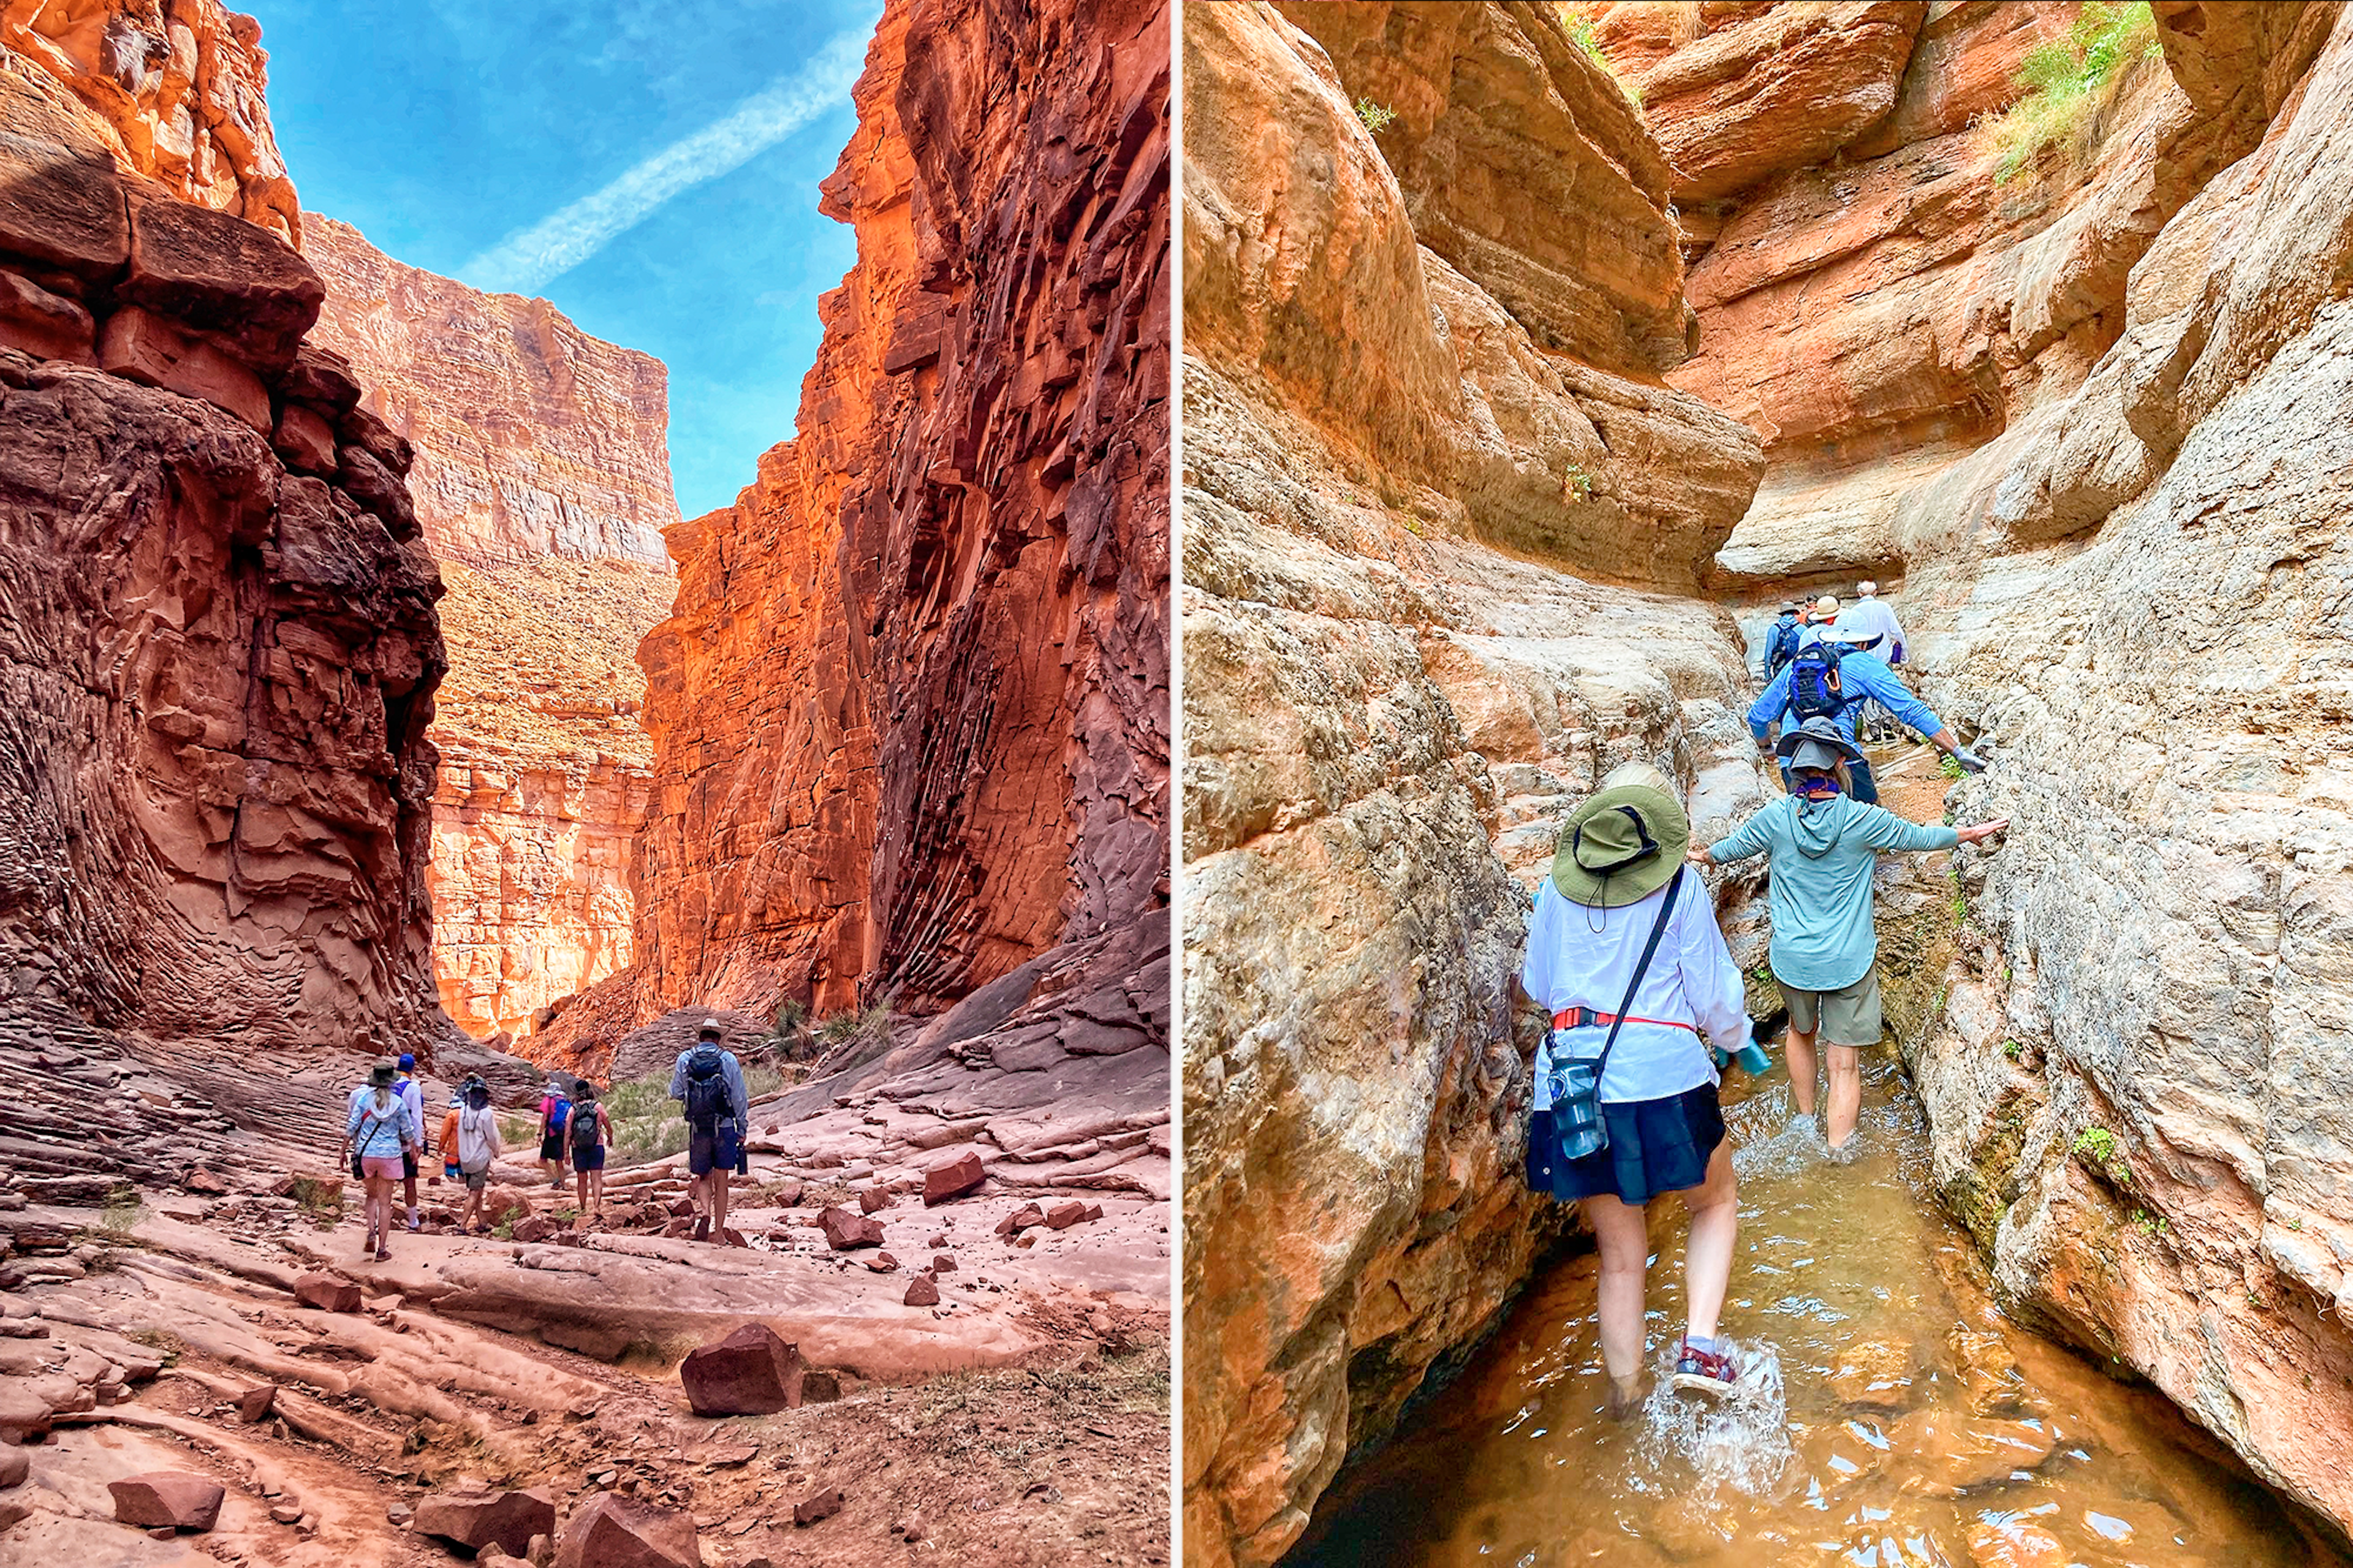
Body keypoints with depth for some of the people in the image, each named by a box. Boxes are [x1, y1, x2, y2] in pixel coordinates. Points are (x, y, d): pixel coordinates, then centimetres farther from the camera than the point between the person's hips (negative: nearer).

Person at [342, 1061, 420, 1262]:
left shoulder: (363, 1100, -2)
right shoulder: (398, 1102, -3)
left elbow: (351, 1128, -2)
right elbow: (408, 1131, 4)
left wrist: (344, 1150, 9)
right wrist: (414, 1149, 21)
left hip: (366, 1154, 1)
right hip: (390, 1155, -1)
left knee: (372, 1195, 23)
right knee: (385, 1202, 6)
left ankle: (372, 1231, 2)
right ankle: (382, 1248, 7)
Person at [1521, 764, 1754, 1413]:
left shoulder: (1557, 888, 7)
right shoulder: (1680, 887, -1)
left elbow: (1538, 986, 15)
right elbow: (1712, 992, 2)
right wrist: (1735, 1037, 23)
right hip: (1663, 1074, -3)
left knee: (1620, 1256, 16)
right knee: (1715, 1203, 24)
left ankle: (1626, 1398, 24)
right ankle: (1699, 1346, 8)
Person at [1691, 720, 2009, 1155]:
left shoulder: (1775, 817, -9)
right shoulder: (1864, 820, -12)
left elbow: (1729, 848, 9)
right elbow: (1923, 837, 6)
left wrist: (1702, 856, 33)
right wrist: (1972, 833, 26)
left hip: (1793, 960, 2)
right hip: (1849, 963, -2)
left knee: (1801, 1031, 29)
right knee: (1845, 1065, 5)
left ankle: (1805, 1121, 41)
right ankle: (1836, 1157, 8)